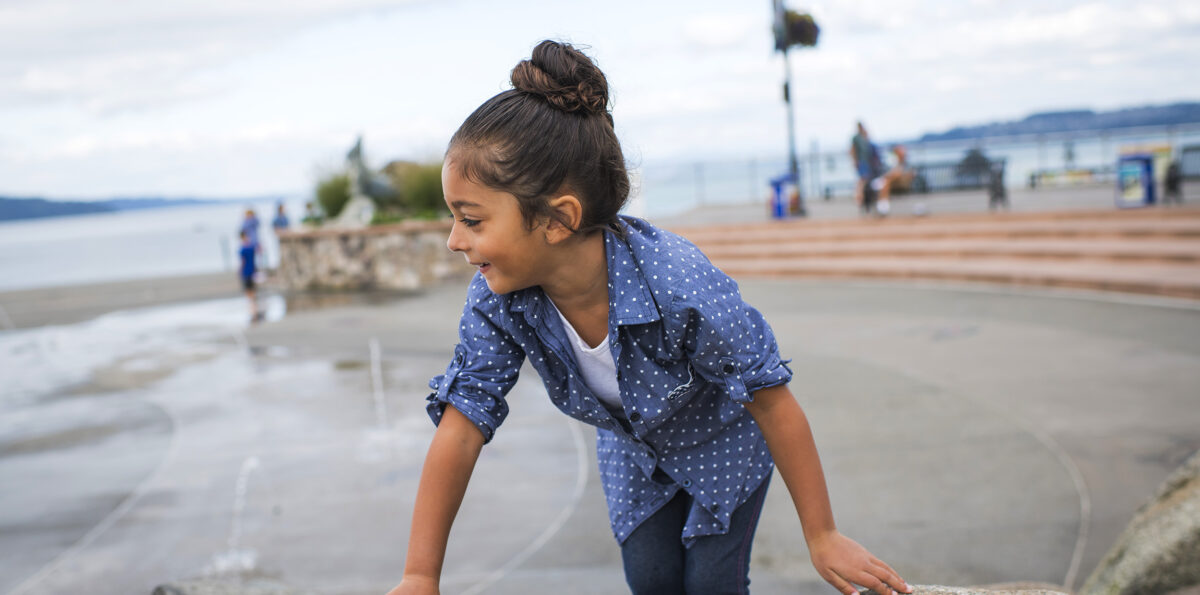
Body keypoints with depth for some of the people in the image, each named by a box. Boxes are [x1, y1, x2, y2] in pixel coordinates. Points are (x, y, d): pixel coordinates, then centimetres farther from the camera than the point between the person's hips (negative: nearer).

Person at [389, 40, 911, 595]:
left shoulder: (681, 286, -43)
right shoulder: (496, 300, -30)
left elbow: (772, 404, -31)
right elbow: (460, 427, -23)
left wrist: (823, 538, -21)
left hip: (722, 438, -4)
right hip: (633, 449, 4)